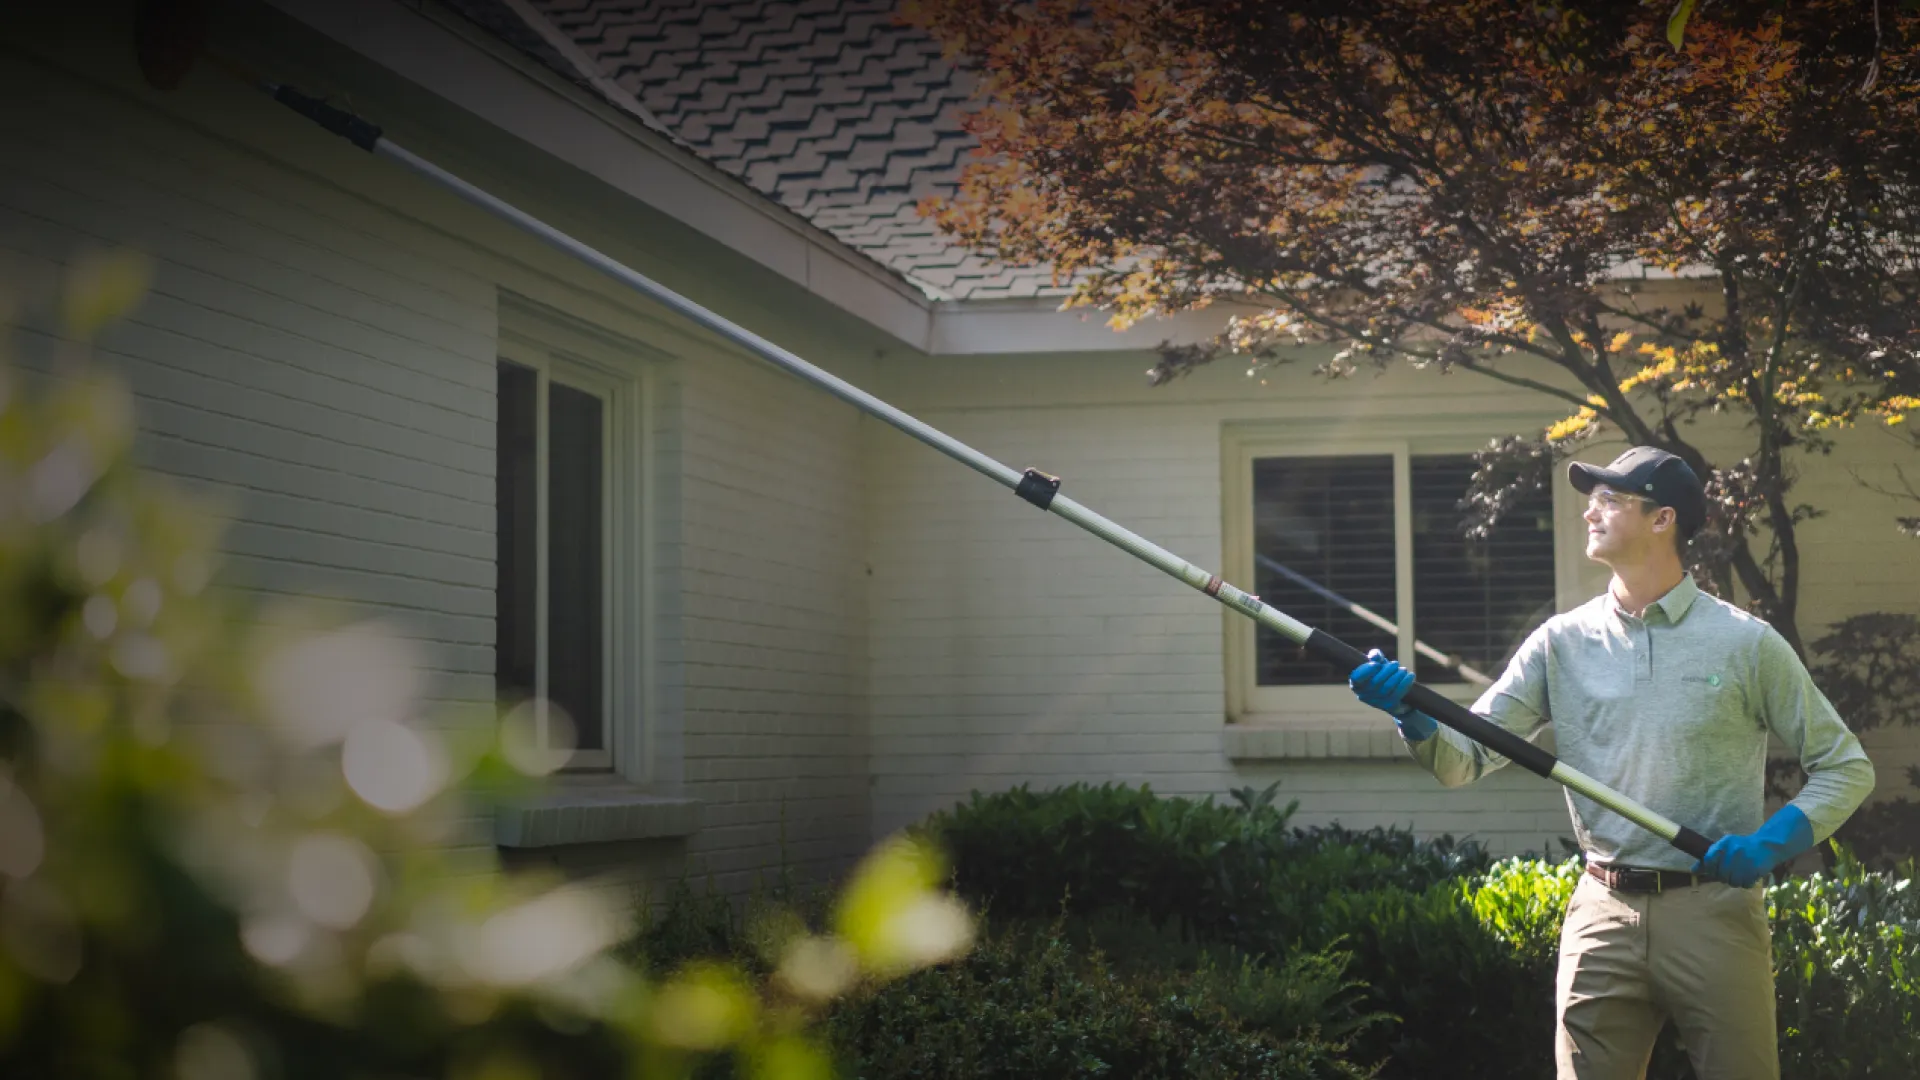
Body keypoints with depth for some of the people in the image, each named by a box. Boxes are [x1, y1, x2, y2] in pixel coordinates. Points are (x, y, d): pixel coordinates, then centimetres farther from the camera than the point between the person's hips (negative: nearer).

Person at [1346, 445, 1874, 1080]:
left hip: (1715, 913, -2)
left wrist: (1772, 844, -12)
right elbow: (1466, 761, 2)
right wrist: (1411, 714, -20)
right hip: (1603, 915, 2)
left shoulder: (1745, 643, 0)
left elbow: (1846, 767, 4)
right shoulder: (1562, 643, 7)